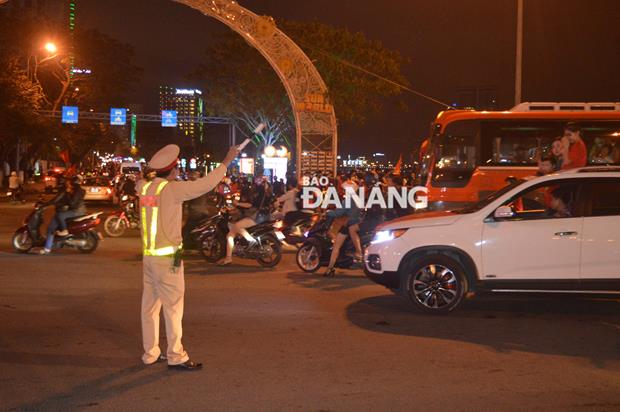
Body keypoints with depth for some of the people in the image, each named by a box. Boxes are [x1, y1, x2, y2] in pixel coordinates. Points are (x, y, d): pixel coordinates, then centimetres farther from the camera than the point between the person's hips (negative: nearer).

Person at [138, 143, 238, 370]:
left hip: (149, 255, 8)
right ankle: (176, 356, 3)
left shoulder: (144, 187, 5)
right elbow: (206, 184, -19)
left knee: (150, 305, 12)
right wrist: (227, 161, -11)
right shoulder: (172, 189, -16)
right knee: (173, 306, -1)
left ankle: (150, 353, 20)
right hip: (167, 257, -8)